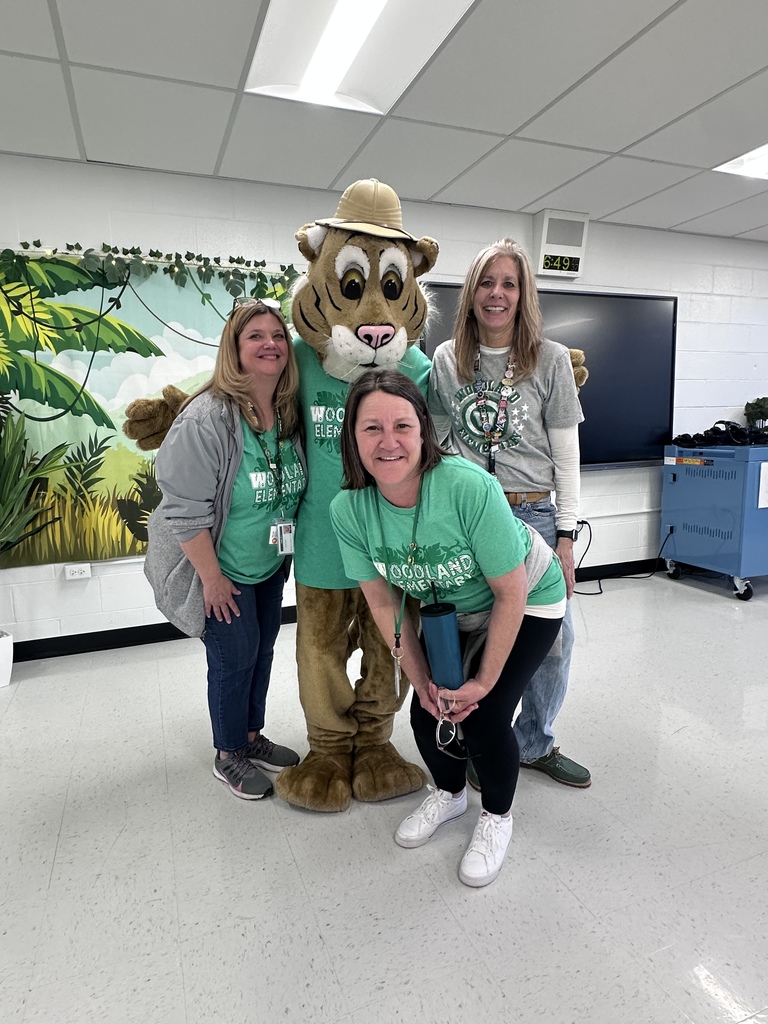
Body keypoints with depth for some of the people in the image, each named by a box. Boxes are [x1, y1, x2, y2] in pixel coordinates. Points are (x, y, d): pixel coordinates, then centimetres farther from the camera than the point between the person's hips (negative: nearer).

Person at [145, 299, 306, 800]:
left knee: (263, 649, 17)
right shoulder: (207, 418, -25)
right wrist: (212, 577, -18)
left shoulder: (290, 414, -3)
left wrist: (286, 554, 11)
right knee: (236, 656, 4)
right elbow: (185, 510, -23)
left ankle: (253, 736, 40)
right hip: (223, 570, -6)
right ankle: (229, 756, 29)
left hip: (270, 565, 7)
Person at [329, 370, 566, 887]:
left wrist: (485, 680, -18)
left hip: (528, 602, -4)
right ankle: (450, 793, 35)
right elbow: (384, 603, -11)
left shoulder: (469, 487, -37)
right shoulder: (348, 509, -23)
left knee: (484, 716, -13)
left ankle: (498, 816, 22)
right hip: (449, 613, 4)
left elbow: (510, 594, -26)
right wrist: (422, 681, -11)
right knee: (428, 713, -2)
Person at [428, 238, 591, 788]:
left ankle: (535, 743, 30)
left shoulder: (552, 359, 1)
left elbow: (566, 453, 0)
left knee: (554, 637, 5)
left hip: (533, 514, 0)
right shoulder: (447, 359, 6)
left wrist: (566, 533, -2)